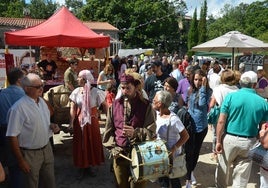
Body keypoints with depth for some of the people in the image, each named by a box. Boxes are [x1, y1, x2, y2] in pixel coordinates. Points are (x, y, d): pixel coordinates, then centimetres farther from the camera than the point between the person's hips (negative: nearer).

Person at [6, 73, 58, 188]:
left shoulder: (41, 101, 1)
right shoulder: (18, 108, -23)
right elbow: (12, 136, -20)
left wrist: (52, 126, -5)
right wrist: (20, 161, -17)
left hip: (47, 148, 7)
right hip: (30, 153, -6)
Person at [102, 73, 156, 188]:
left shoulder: (146, 105, -4)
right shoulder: (115, 105, 5)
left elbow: (151, 131, -9)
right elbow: (109, 130, 9)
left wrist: (136, 132, -25)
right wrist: (112, 147, -3)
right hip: (119, 154, 3)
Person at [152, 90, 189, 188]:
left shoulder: (173, 119, -27)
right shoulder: (157, 114, -5)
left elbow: (185, 136, -23)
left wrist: (174, 149, -28)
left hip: (171, 155, -6)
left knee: (173, 179, 15)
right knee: (161, 177, 21)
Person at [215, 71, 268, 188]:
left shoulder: (231, 96, -10)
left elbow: (221, 121, -12)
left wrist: (218, 141, -5)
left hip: (229, 138, -1)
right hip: (249, 142, 2)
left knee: (223, 168, 17)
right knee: (242, 173, 14)